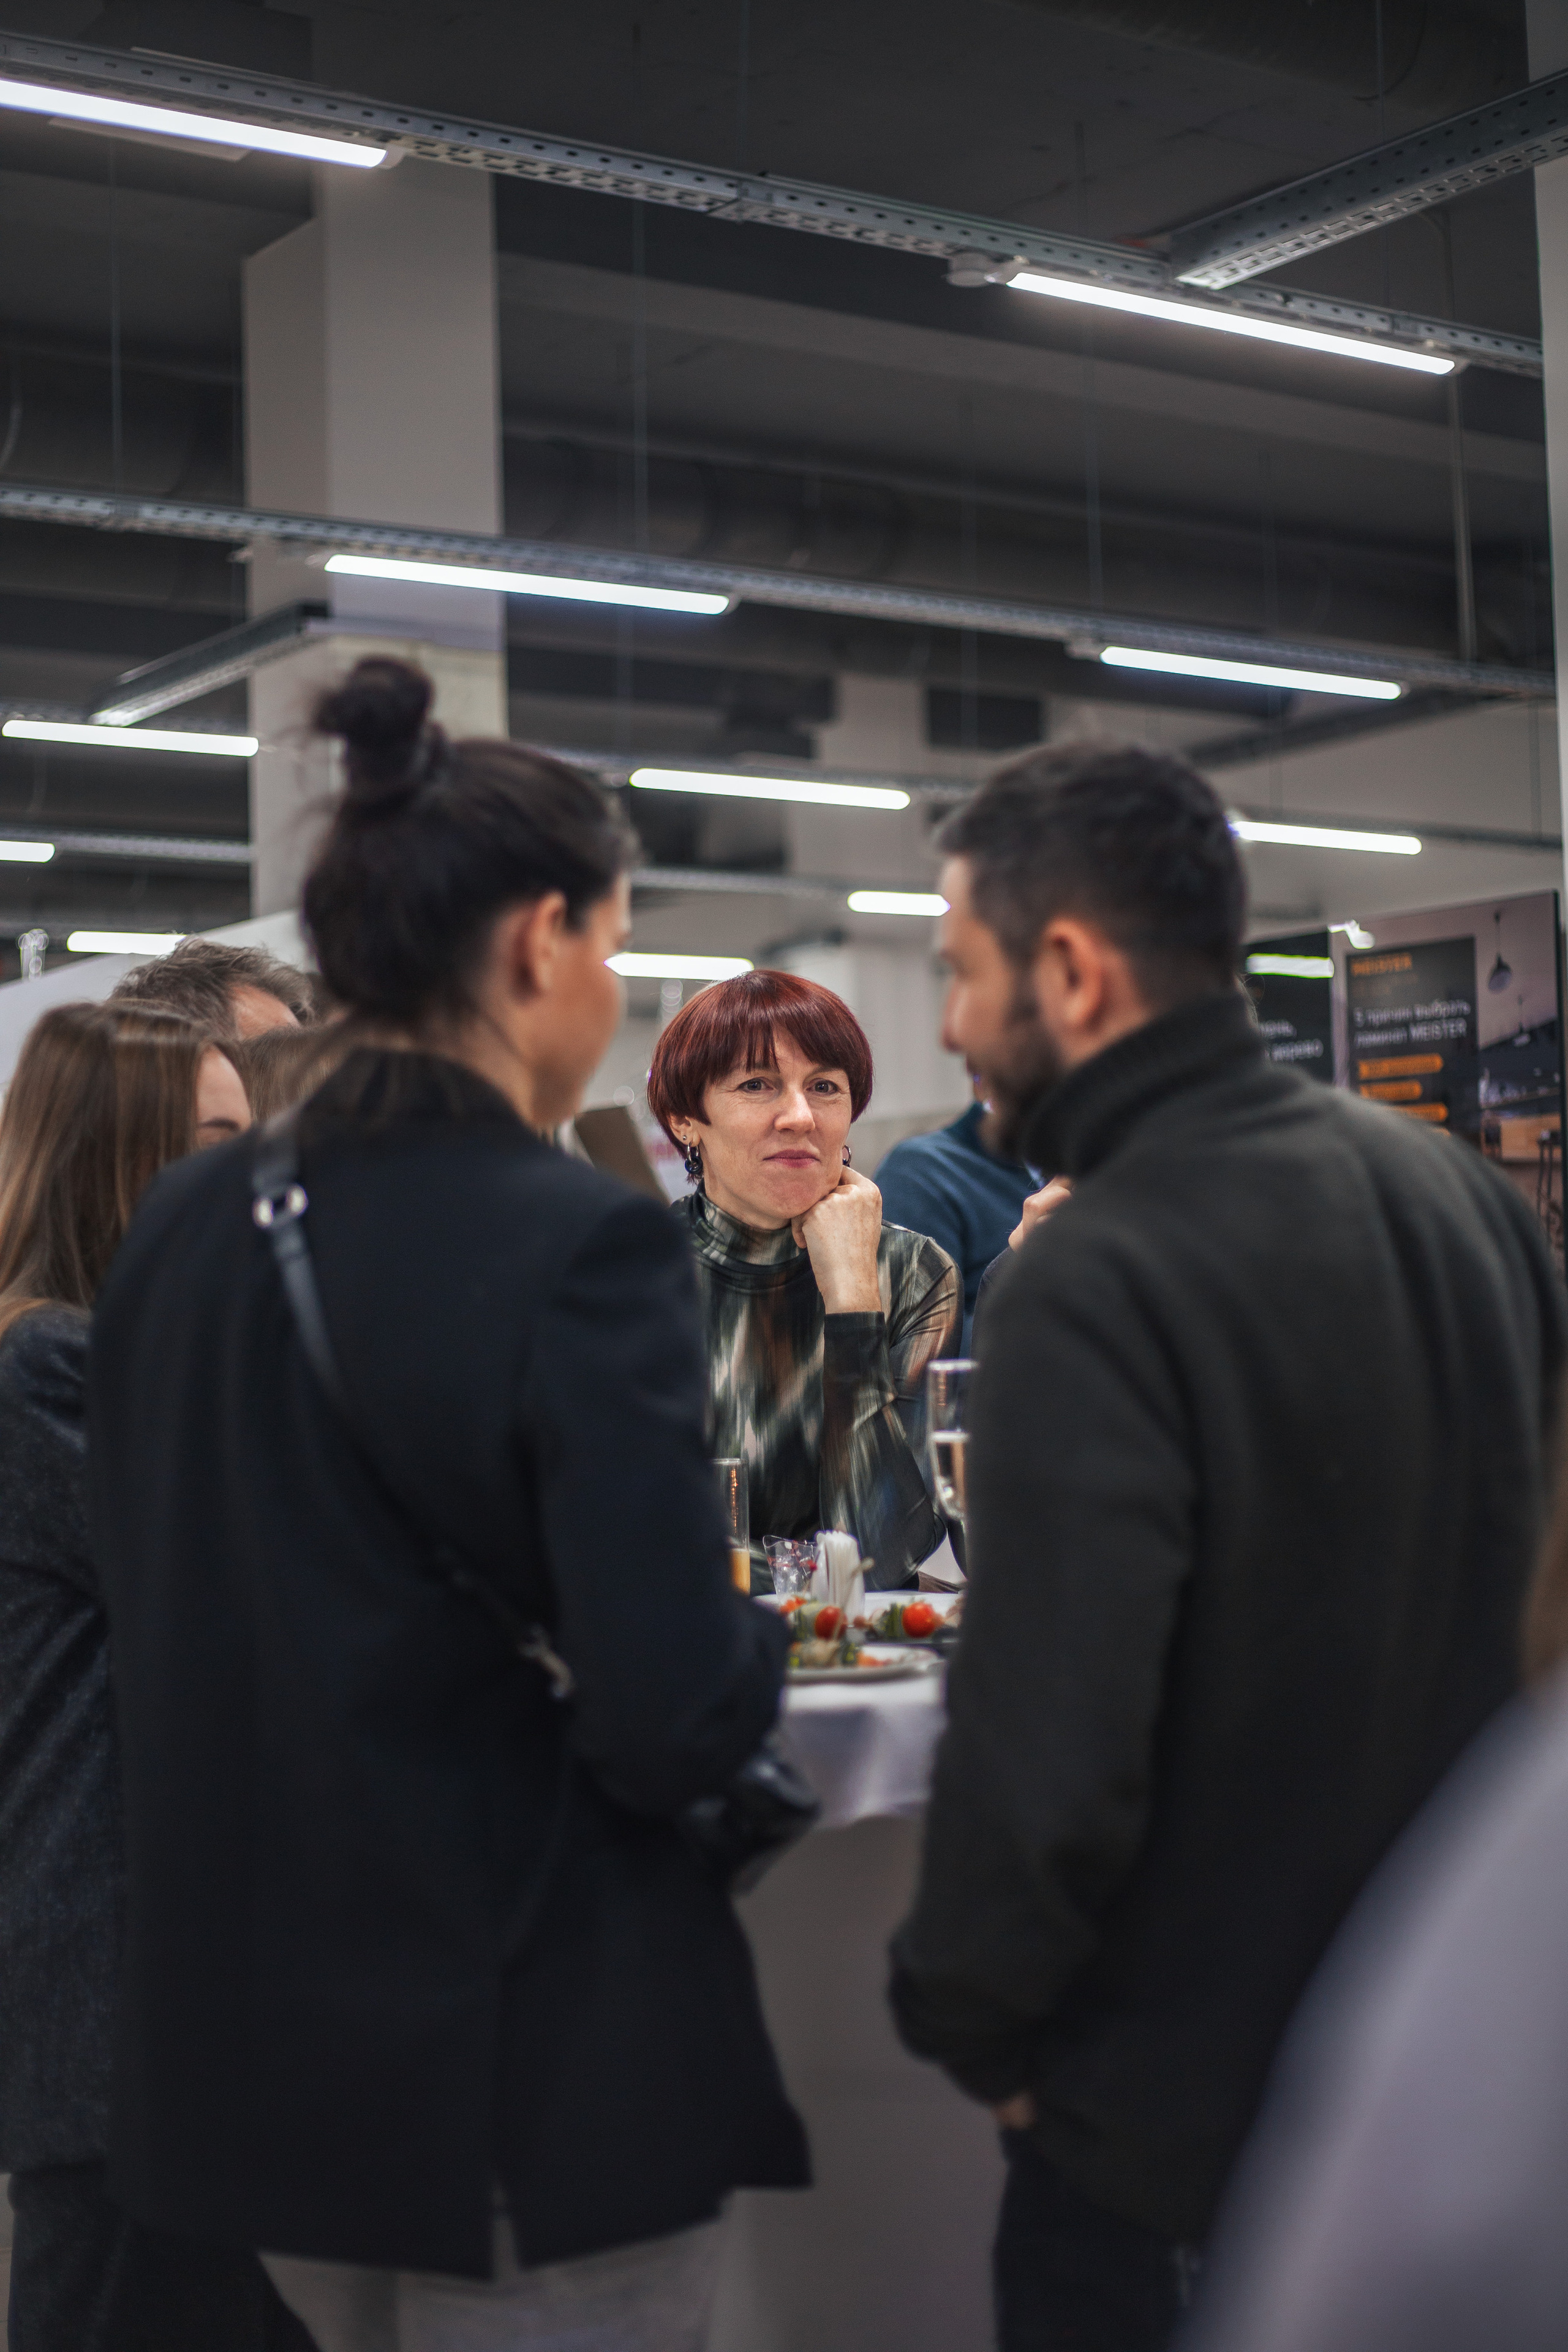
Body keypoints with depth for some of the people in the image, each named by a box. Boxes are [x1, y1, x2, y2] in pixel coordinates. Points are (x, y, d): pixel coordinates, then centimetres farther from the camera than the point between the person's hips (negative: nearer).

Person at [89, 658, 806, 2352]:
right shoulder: (581, 1250, -19)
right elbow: (676, 1722, -21)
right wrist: (756, 1653, 0)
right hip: (530, 2084, -6)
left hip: (246, 2052, 7)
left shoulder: (179, 1232, 1)